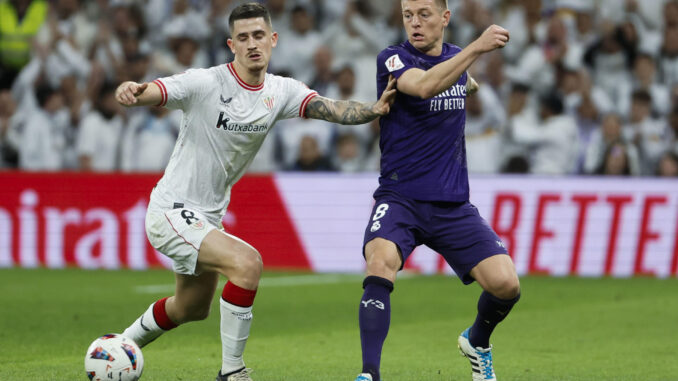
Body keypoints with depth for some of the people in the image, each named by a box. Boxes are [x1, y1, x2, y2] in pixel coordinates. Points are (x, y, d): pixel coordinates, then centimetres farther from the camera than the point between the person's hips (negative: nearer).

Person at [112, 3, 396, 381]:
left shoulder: (281, 91, -4)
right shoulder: (204, 83, -20)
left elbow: (330, 108, -18)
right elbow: (151, 92, -31)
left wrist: (375, 109, -36)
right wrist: (132, 91, -55)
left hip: (209, 217, 8)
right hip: (171, 211, -8)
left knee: (192, 308, 25)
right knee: (247, 262, -28)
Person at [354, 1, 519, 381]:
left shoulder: (455, 57, 9)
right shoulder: (392, 59, -8)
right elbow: (423, 85, -31)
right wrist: (477, 47, -35)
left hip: (453, 204, 4)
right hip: (400, 198, -4)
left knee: (505, 284, -10)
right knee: (380, 264, -33)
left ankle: (477, 342, 24)